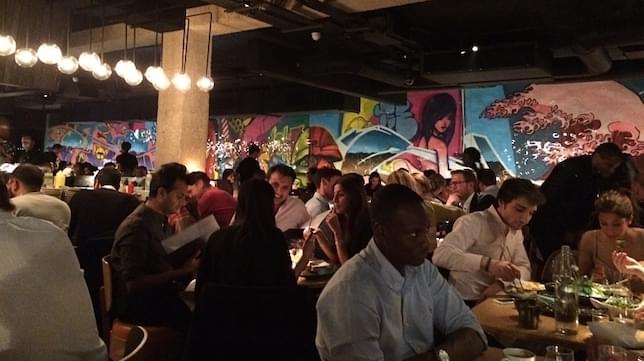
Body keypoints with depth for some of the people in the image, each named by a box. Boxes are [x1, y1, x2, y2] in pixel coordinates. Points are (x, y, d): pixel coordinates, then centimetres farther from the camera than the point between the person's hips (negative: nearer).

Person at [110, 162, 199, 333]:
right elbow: (133, 283, -20)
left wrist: (188, 264, -3)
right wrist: (182, 272, -20)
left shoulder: (161, 220, 11)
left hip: (158, 294, 8)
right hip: (136, 304, -8)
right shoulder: (137, 226, -17)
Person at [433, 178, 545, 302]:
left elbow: (524, 268, 7)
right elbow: (440, 255, -31)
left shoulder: (516, 231, 9)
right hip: (466, 303, -8)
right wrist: (487, 263, -41)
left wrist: (501, 282, -13)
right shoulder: (473, 223, -17)